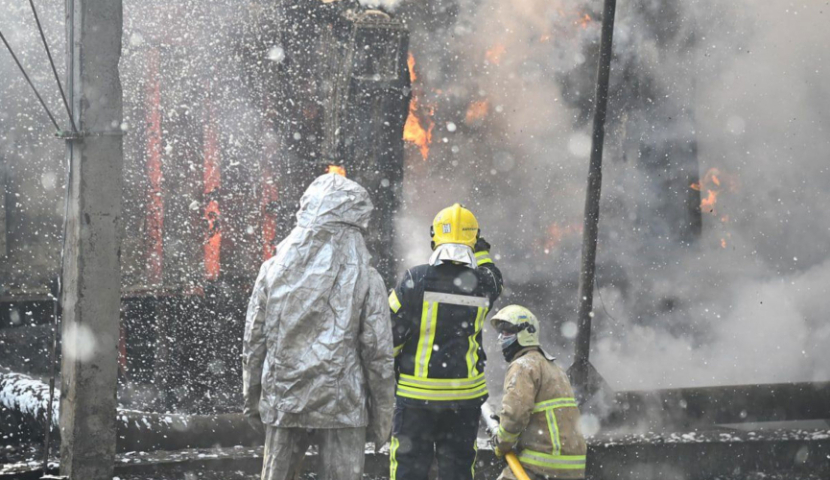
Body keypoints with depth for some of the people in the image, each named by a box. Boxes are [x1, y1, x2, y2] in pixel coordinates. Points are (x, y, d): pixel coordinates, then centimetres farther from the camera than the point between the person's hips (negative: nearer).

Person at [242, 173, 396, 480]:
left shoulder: (274, 270, 1)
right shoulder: (365, 278, -7)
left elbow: (254, 341, 5)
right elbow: (379, 353, -6)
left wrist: (252, 398, 15)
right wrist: (382, 416, 3)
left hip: (282, 404, 3)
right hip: (343, 408, -3)